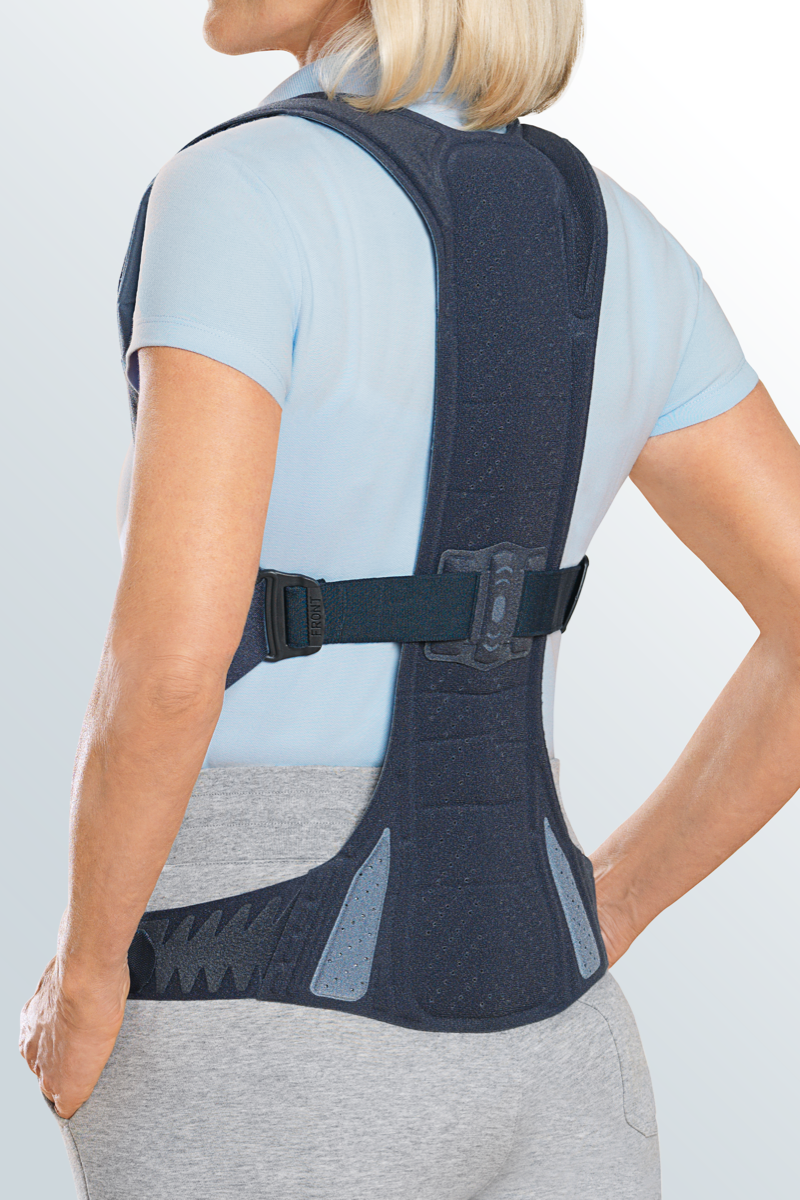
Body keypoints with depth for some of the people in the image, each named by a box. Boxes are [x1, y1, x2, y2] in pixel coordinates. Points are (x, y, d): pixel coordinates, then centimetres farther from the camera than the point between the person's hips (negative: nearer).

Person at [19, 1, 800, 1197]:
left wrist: (88, 976, -6)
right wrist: (600, 917, 14)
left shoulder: (239, 194, -15)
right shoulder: (621, 249, 5)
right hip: (527, 1030, 6)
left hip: (271, 1043, -6)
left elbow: (170, 656, -25)